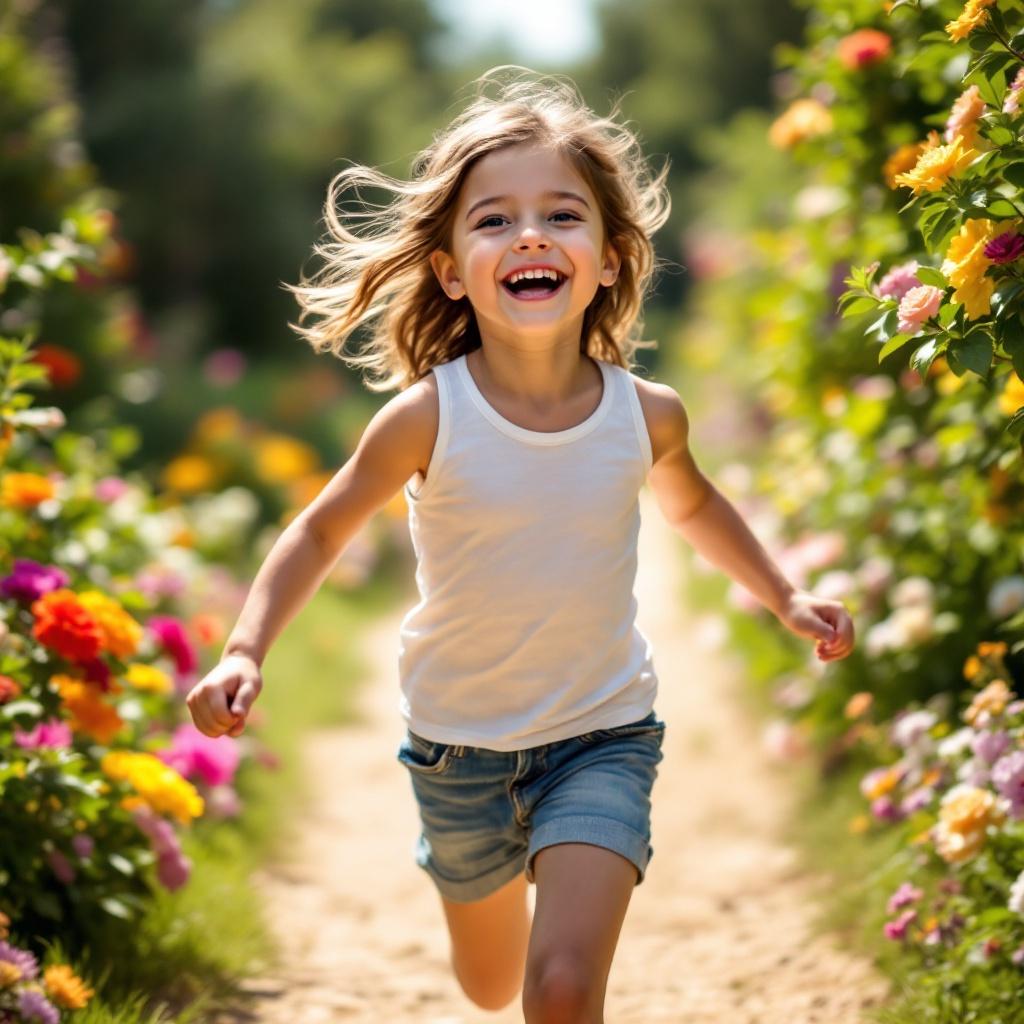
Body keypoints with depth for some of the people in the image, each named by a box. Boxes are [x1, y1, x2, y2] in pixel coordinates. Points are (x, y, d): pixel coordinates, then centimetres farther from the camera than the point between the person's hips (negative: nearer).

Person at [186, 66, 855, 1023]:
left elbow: (691, 504, 11)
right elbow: (324, 529, -6)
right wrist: (244, 651, -17)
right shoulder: (427, 419, -21)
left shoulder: (647, 416, -14)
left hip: (602, 736, 0)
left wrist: (783, 596, 7)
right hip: (460, 746, 0)